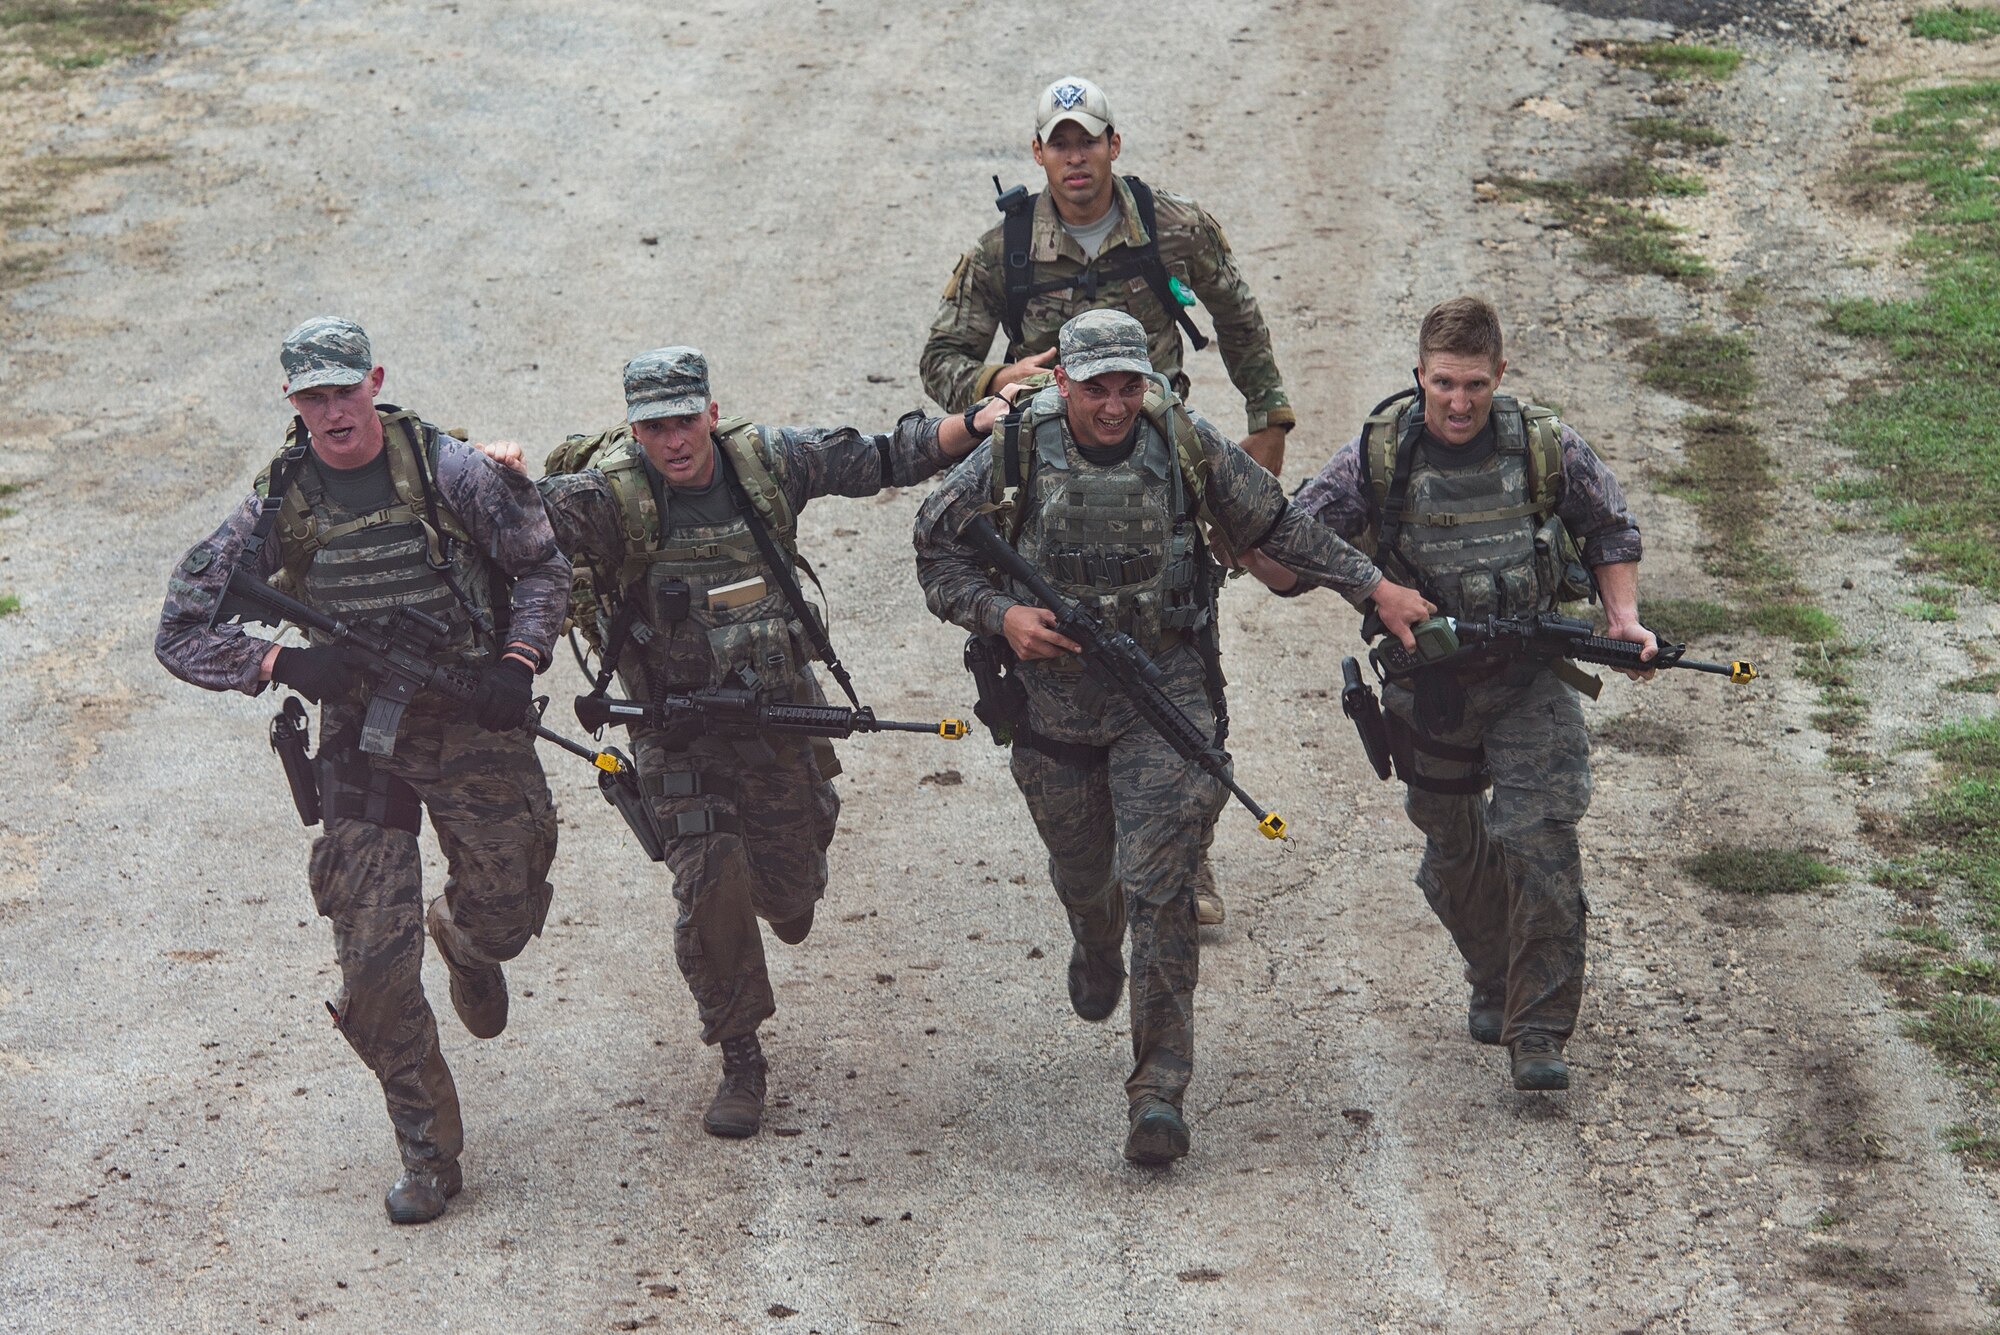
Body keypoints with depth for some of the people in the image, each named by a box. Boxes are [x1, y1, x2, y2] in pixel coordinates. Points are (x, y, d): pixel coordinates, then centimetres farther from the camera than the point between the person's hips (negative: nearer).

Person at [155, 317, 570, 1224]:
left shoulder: (447, 471, -9)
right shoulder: (277, 509, -5)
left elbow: (543, 565, 2)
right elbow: (181, 632, -3)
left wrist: (520, 662, -14)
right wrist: (282, 662, -19)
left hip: (471, 726, 0)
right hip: (361, 741, 0)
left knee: (504, 921, 12)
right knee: (374, 961, -5)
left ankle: (463, 937, 53)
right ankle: (428, 1156, 8)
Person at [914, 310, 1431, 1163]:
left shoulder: (1188, 448, -8)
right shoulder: (1013, 457, -11)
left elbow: (1279, 529, 6)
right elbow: (937, 547, 1)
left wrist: (1375, 589, 4)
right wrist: (1000, 615, -16)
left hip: (1163, 693, -2)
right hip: (1054, 699, 2)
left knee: (1156, 887, -13)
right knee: (1082, 872, 21)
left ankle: (1159, 1091, -10)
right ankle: (1096, 950, 61)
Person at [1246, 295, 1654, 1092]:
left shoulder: (1546, 449, -9)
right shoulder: (1377, 458, -10)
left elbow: (1611, 531, 9)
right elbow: (1290, 560, -10)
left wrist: (1624, 620, -4)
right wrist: (1241, 540, -31)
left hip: (1531, 678, -2)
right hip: (1429, 686, 2)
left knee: (1539, 840, -14)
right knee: (1454, 848, 16)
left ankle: (1540, 1032, -8)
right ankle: (1495, 981, 43)